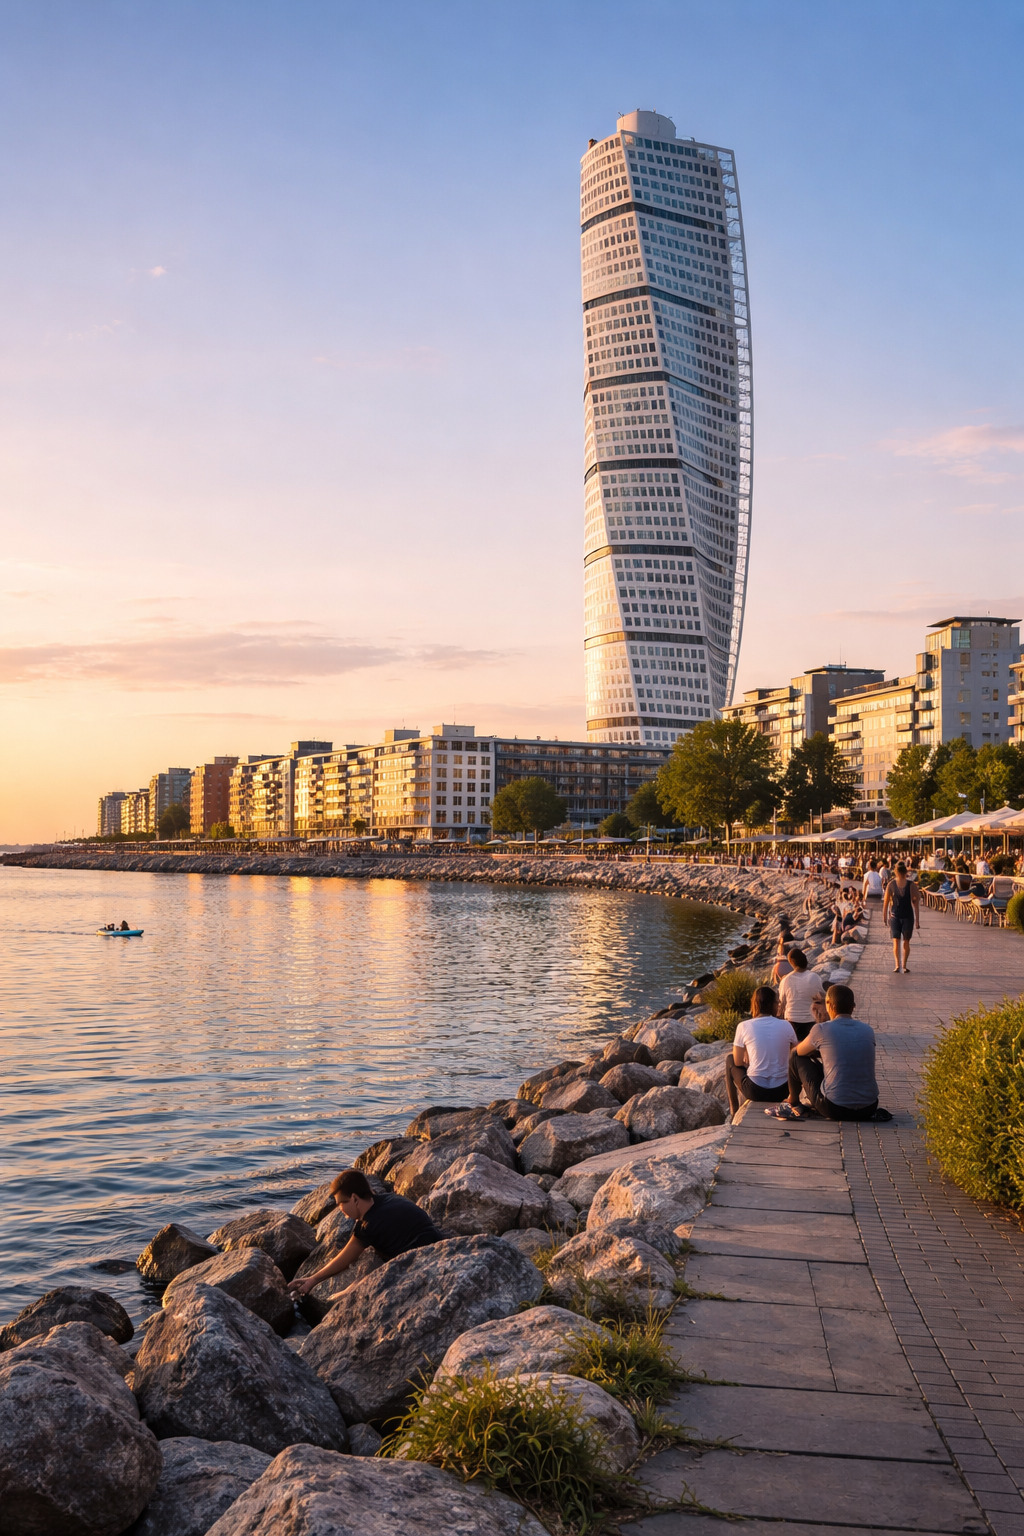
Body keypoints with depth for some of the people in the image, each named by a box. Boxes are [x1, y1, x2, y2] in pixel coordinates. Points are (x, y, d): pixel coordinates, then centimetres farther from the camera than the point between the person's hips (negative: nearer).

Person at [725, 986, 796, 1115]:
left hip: (754, 1091, -3)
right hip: (781, 1091, 3)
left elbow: (738, 1062, -1)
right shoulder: (786, 1026, -1)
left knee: (730, 1060, 25)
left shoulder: (744, 1026, -7)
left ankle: (734, 1113, 30)